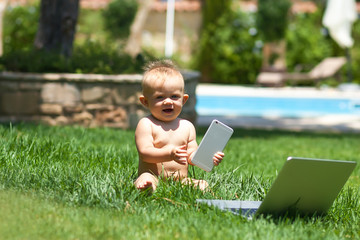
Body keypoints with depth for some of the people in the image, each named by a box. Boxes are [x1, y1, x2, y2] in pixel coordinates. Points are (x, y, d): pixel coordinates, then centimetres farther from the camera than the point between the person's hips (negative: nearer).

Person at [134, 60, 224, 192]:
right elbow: (145, 153, -13)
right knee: (146, 180, -37)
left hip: (181, 181, 5)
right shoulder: (146, 124, 0)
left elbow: (192, 156, 12)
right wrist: (170, 154, -30)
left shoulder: (187, 126, 16)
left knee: (203, 185, -20)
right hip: (154, 178, -5)